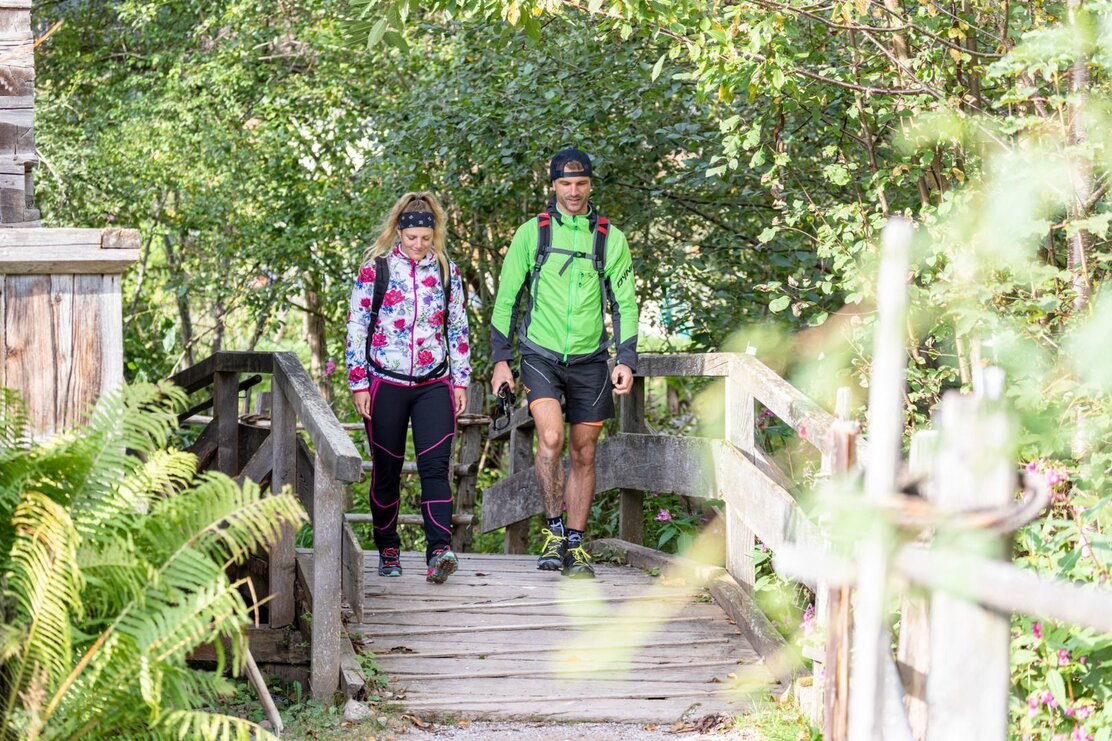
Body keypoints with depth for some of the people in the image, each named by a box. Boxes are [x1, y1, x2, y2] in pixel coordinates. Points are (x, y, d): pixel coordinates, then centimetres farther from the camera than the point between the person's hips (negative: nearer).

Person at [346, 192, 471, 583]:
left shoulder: (447, 272, 8)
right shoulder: (375, 269, 0)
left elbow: (458, 329, 14)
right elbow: (356, 327, 1)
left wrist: (461, 381, 9)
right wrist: (358, 384, -4)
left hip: (433, 385, 1)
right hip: (385, 385, -1)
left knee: (435, 467, -13)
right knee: (386, 472, 6)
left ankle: (439, 551, -23)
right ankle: (388, 551, 19)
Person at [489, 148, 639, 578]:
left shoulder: (610, 239, 5)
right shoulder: (532, 233, 2)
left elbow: (625, 303, 8)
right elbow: (507, 298, 6)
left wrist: (626, 361, -2)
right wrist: (500, 360, 1)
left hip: (589, 361, 2)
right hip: (541, 356, -2)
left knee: (583, 455, 5)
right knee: (551, 439, -22)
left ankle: (574, 546, 13)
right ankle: (553, 531, -7)